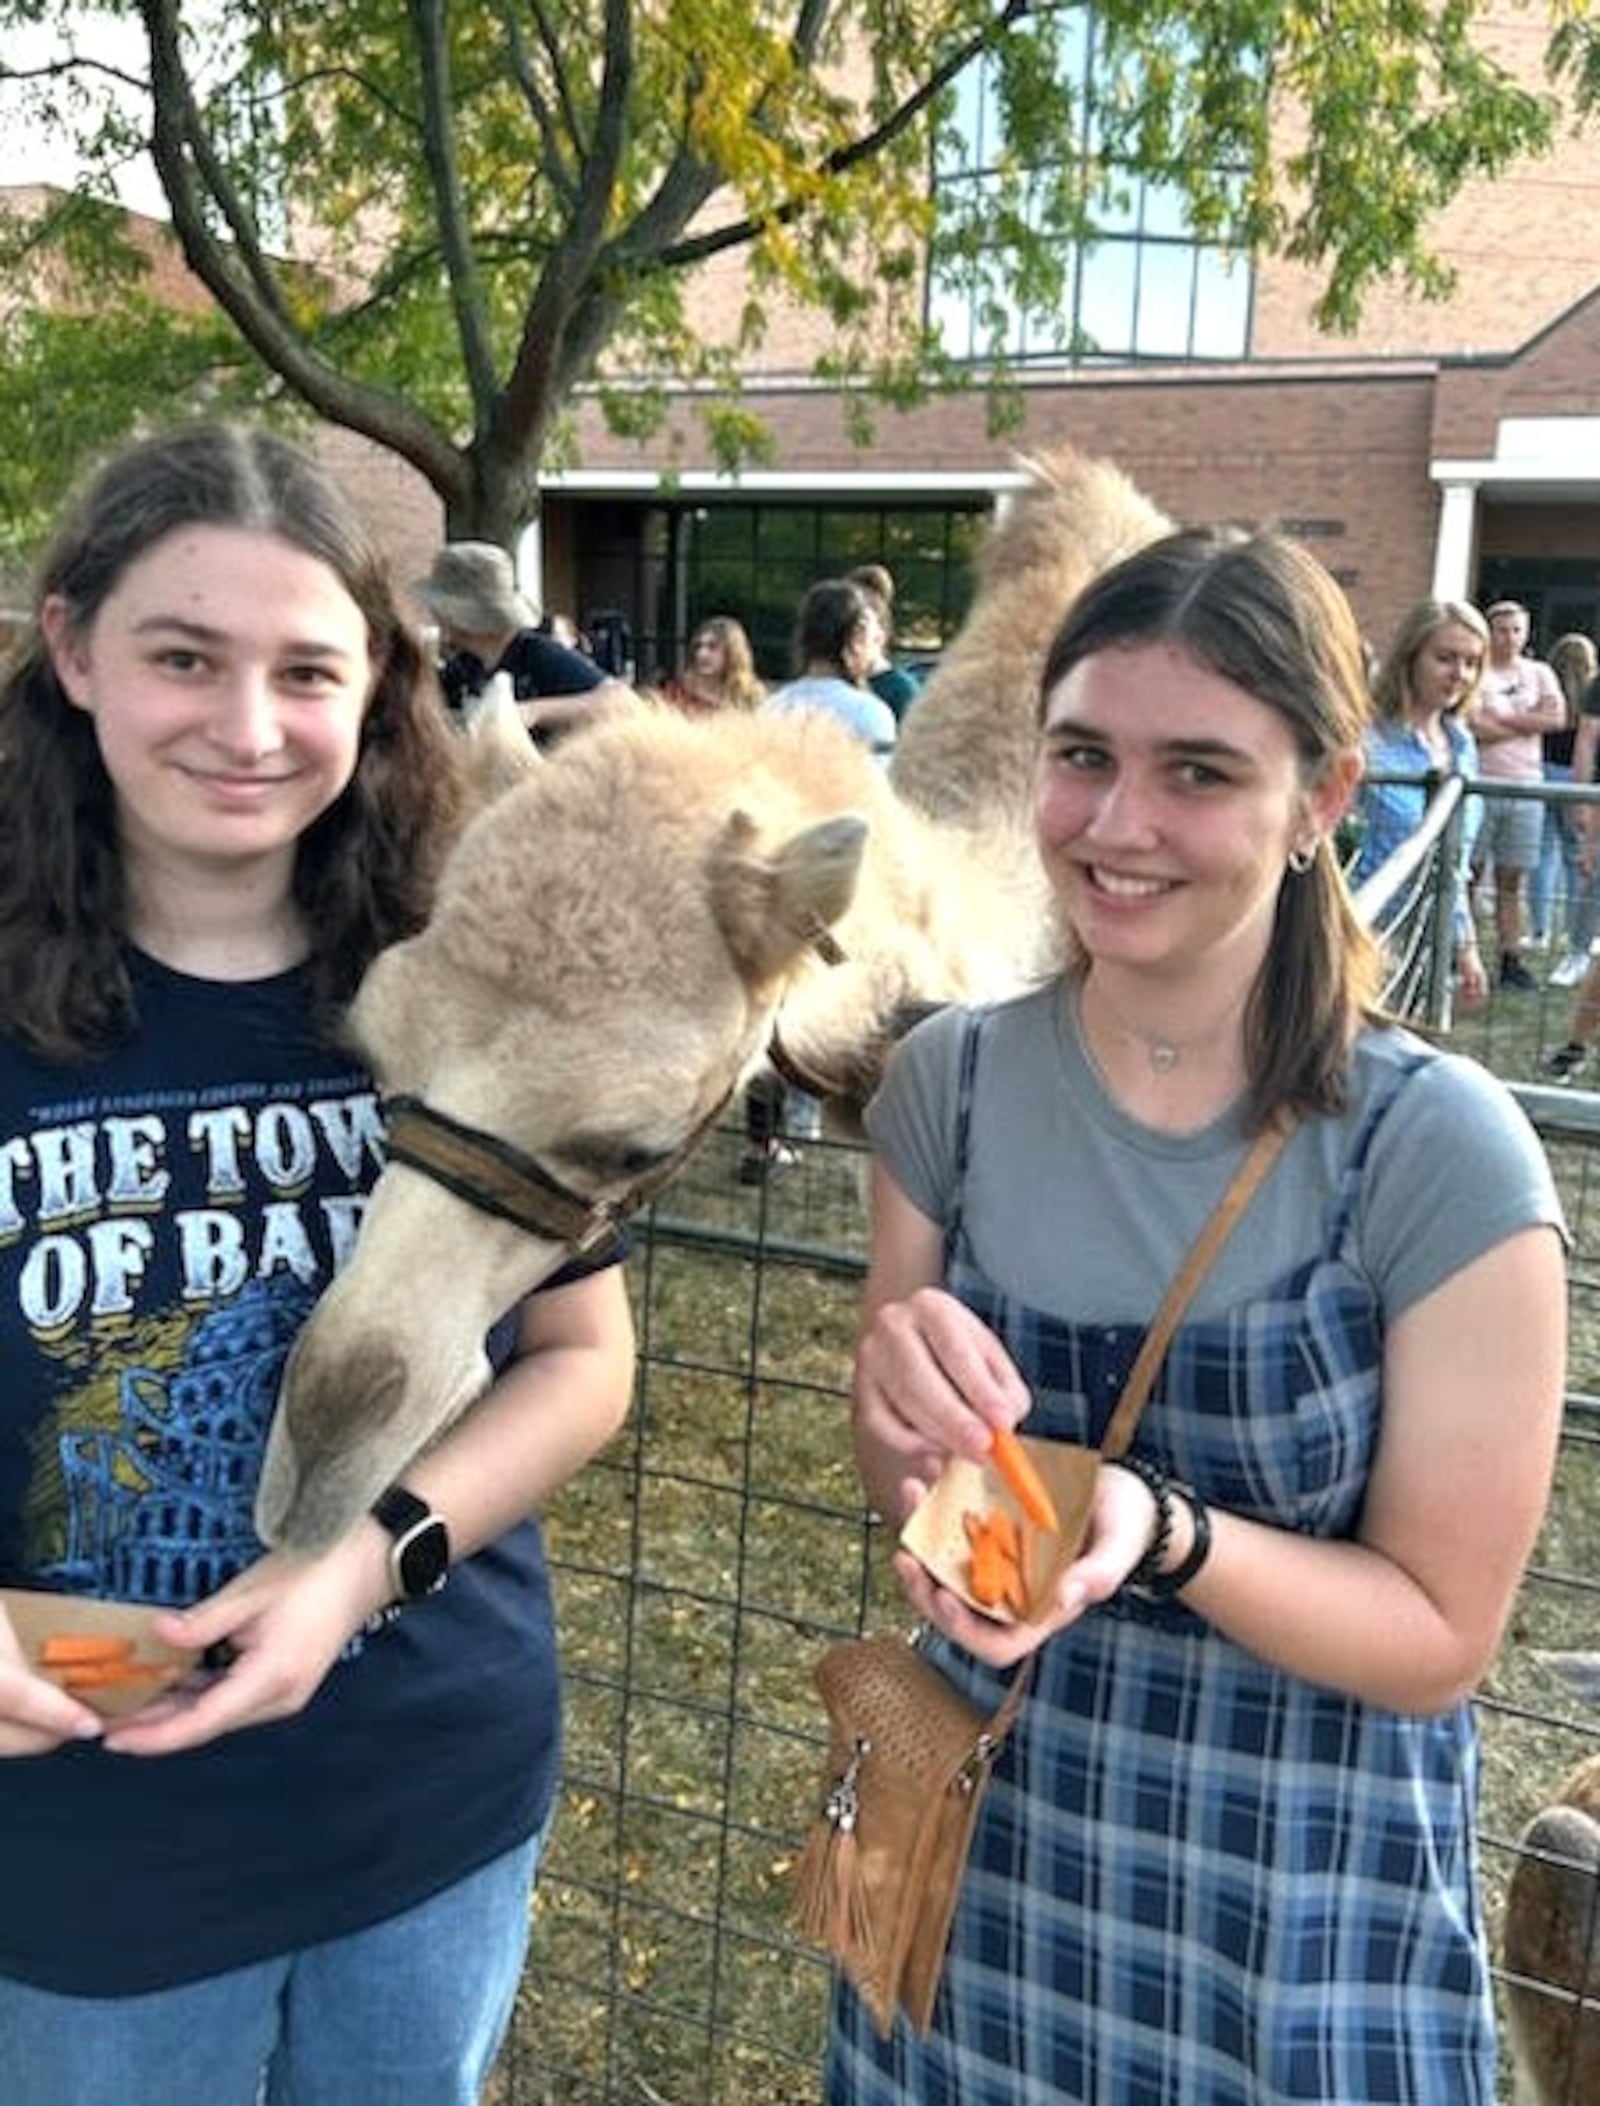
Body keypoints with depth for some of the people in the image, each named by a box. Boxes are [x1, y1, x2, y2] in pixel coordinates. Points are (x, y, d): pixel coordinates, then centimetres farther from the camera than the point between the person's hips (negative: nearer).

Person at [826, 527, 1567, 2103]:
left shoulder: (1439, 1150, -19)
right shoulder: (953, 1080, -9)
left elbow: (1439, 1638, -13)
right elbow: (896, 1493, 0)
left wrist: (1157, 1535, -30)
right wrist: (905, 1419, -22)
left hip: (1302, 1914, -3)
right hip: (981, 1848, 3)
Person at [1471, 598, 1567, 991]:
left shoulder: (1539, 673, 13)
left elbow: (1557, 717, -3)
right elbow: (1470, 726, -16)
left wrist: (1499, 719, -9)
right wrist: (1528, 725, -5)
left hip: (1525, 786, 4)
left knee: (1513, 879, 6)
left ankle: (1511, 960, 10)